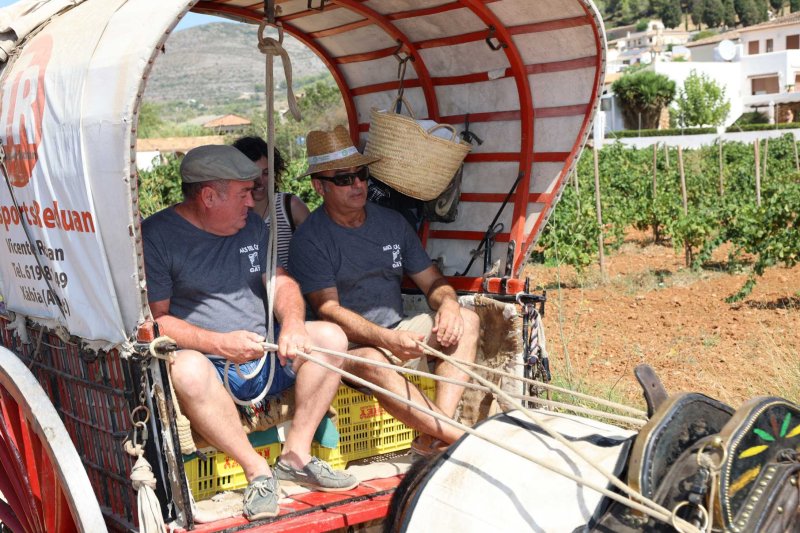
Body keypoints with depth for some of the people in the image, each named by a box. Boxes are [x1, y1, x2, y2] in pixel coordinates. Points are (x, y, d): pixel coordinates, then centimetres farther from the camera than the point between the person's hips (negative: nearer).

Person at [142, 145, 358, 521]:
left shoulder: (252, 225, 13)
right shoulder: (156, 236, -7)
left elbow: (282, 283, 11)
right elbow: (154, 320, -11)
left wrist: (293, 323, -13)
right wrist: (219, 344, -23)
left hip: (264, 358, 6)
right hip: (208, 368, -6)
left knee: (330, 336, -13)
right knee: (186, 368, -39)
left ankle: (296, 455, -10)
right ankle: (257, 470, -24)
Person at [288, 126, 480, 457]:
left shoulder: (392, 223, 11)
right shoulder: (309, 240, -7)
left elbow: (432, 282, 13)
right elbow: (328, 311, -16)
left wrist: (448, 304, -13)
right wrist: (389, 339, -31)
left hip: (399, 334, 6)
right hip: (348, 345, -6)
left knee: (466, 321, -14)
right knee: (372, 362, -38)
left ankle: (434, 436, -29)